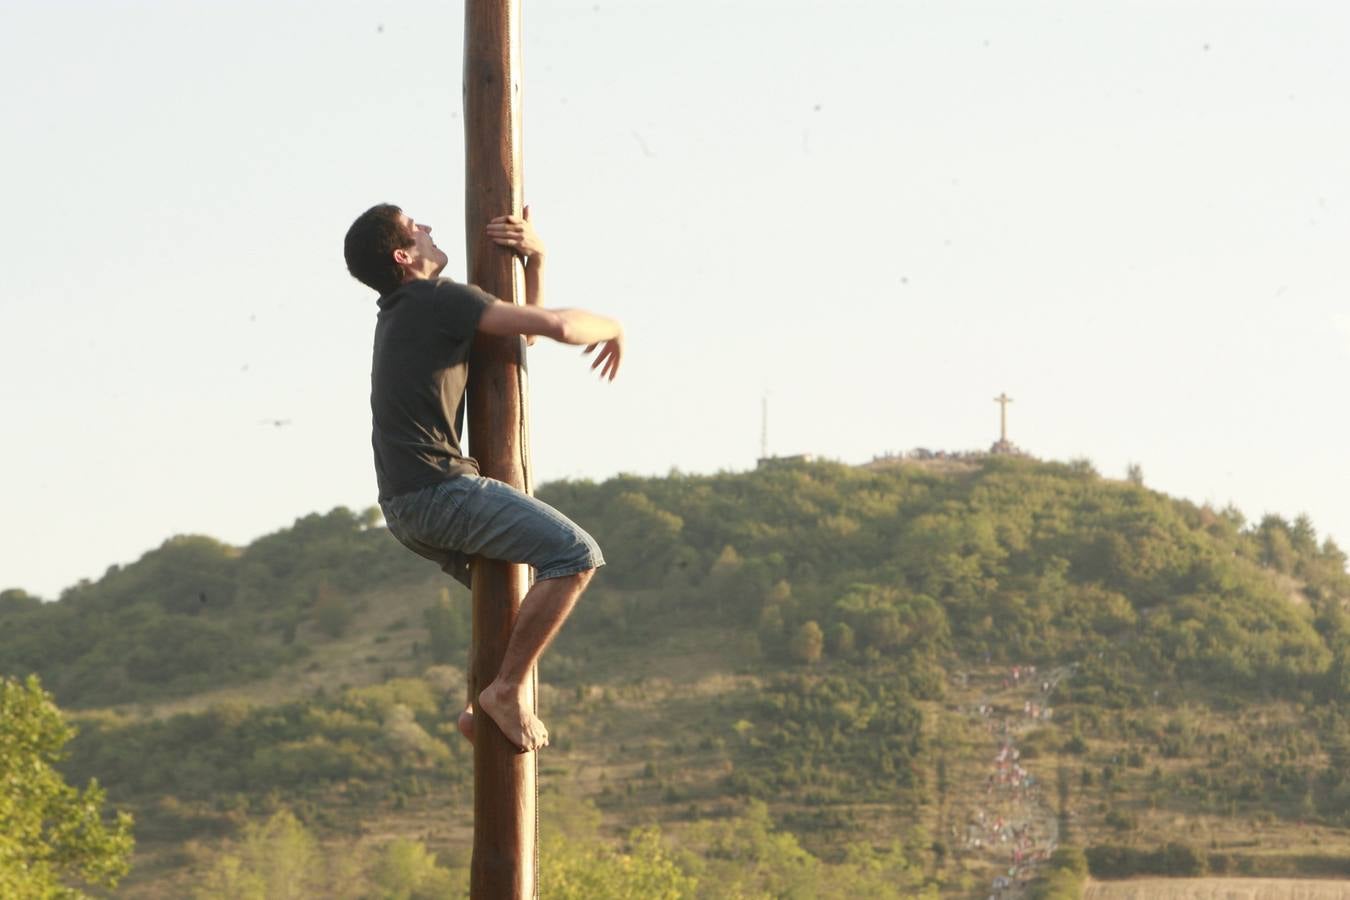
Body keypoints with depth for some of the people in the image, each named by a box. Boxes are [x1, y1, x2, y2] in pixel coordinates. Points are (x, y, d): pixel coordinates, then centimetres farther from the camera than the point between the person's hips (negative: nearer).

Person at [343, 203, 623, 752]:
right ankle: (506, 690, -15)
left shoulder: (401, 314, 22)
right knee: (575, 555, -17)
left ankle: (480, 706, 18)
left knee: (516, 586, 28)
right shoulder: (440, 300, -7)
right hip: (440, 489, -10)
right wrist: (610, 328, 8)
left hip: (408, 506, 10)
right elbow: (557, 326, -13)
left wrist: (535, 258, 15)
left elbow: (525, 329, 30)